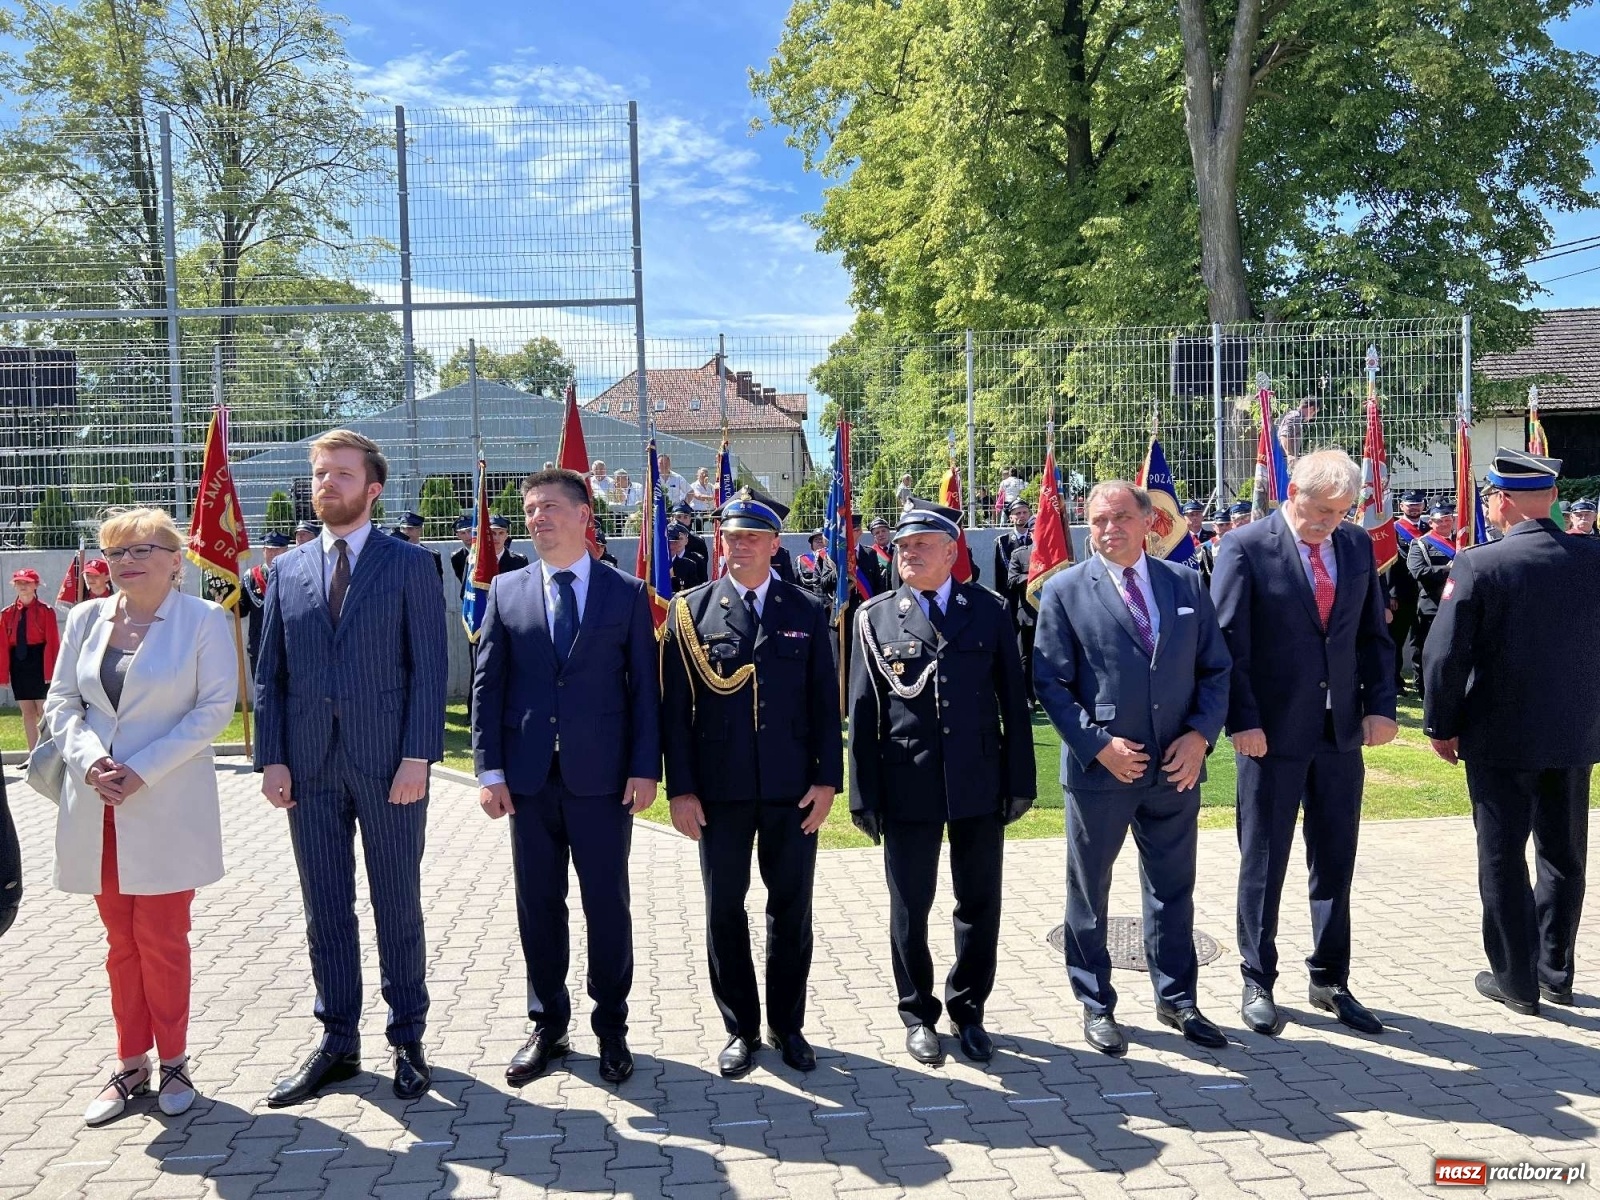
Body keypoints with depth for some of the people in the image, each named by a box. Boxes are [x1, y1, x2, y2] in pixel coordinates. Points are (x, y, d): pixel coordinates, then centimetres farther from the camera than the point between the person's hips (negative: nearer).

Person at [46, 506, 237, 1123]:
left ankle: (173, 1062, 18)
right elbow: (61, 701, 9)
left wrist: (143, 771, -15)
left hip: (166, 807, -4)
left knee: (161, 939, 3)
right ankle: (131, 1066, 23)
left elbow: (216, 706, -9)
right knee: (121, 941, 12)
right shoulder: (86, 618, 8)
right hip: (97, 807, 4)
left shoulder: (203, 620, -4)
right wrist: (88, 758, -10)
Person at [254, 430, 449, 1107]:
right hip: (310, 768, 4)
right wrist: (272, 759, 1)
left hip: (388, 765, -3)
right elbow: (270, 672, 10)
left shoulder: (409, 565, 0)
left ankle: (408, 1041, 20)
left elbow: (428, 667, -5)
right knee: (325, 912, 11)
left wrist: (417, 758, -13)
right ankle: (338, 1044, 23)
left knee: (398, 908, 7)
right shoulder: (287, 570, 11)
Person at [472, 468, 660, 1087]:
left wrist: (645, 768, -6)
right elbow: (487, 683, 5)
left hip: (602, 776, -2)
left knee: (608, 905, 6)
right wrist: (490, 768, -3)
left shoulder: (627, 593, 1)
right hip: (529, 777, 2)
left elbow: (645, 686, 0)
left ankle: (611, 1028, 22)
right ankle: (548, 1024, 27)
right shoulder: (507, 590, 6)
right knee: (538, 906, 10)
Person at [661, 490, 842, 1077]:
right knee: (725, 911, 9)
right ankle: (741, 1028, 25)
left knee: (791, 909, 10)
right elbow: (675, 707, -1)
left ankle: (788, 1025, 26)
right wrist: (680, 787, -6)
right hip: (720, 790, 0)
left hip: (793, 788, 1)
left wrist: (826, 780, -3)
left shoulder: (808, 612, 4)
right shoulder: (690, 610, 1)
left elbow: (826, 703, 4)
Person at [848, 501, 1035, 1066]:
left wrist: (1019, 781, 1)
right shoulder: (875, 617, 1)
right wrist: (864, 796, -3)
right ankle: (918, 1013, 29)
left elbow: (1013, 700, 3)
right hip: (907, 787, -1)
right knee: (910, 908, 10)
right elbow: (862, 713, 0)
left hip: (980, 785, 1)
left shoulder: (988, 610, 2)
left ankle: (967, 1009, 30)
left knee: (980, 904, 11)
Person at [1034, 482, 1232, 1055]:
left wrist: (1201, 733, -9)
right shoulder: (1065, 591, -5)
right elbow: (1050, 682, -8)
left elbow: (1216, 669, 6)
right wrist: (1098, 745, -16)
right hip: (1099, 769, -3)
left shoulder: (1186, 584, 5)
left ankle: (1177, 999, 32)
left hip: (1176, 768, 3)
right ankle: (1096, 1005, 27)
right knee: (1088, 894, 10)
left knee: (1173, 889, 15)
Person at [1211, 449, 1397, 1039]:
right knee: (1263, 862, 7)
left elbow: (1374, 633, 11)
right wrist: (1242, 720, -15)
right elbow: (1227, 642, -10)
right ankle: (1258, 983, 20)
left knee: (1336, 861, 12)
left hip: (1342, 731, 5)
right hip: (1272, 733, -5)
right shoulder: (1245, 547, -9)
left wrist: (1381, 704, 1)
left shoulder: (1357, 544, 6)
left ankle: (1330, 980, 27)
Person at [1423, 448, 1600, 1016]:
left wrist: (1440, 726, -4)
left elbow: (1444, 655, -15)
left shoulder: (1478, 565, -16)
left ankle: (1516, 982, 16)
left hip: (1501, 736, -4)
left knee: (1503, 858, 8)